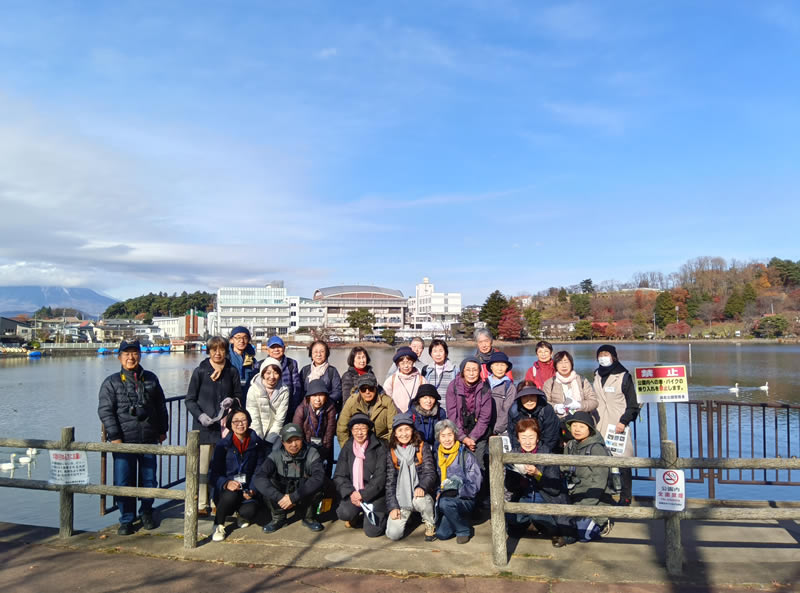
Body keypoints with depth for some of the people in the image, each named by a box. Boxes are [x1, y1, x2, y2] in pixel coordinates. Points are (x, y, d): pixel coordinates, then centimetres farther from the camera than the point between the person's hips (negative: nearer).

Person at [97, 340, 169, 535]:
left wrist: (163, 429, 14)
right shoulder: (112, 382, 0)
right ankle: (126, 520, 15)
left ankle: (146, 513, 30)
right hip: (124, 440, -2)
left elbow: (161, 406, 16)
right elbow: (105, 411, -4)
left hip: (149, 439, 3)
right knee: (123, 482, 0)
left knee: (149, 479, 10)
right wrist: (114, 436, -11)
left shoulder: (151, 379, 9)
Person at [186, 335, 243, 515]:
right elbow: (190, 400, 3)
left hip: (225, 426, 2)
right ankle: (201, 504, 8)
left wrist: (232, 400, -5)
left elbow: (239, 397, 17)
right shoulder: (200, 371, 2)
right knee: (202, 466, -2)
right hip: (203, 426, -2)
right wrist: (200, 415, -12)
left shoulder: (232, 371, 8)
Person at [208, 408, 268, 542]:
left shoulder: (257, 444, 3)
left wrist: (252, 490, -17)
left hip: (248, 491, 1)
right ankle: (218, 526, -4)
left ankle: (243, 515, 11)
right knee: (230, 495, -35)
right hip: (226, 491, -1)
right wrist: (226, 483, -29)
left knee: (250, 511, -30)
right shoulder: (223, 444, -2)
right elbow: (213, 474, -7)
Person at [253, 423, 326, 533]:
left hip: (305, 498, -1)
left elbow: (319, 478, -32)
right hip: (282, 498, 1)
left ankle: (309, 518, -4)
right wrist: (279, 497, -36)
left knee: (316, 485, -32)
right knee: (266, 483, -26)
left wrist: (293, 497, -37)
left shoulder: (312, 454, -15)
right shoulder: (276, 455, -13)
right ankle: (278, 518, -3)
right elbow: (258, 478, -27)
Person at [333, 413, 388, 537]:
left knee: (372, 531, -15)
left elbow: (381, 476, -10)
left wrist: (363, 494, -16)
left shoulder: (379, 447, -5)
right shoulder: (347, 448, 6)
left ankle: (380, 515, 19)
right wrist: (350, 492, -15)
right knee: (343, 513, -26)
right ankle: (354, 515, 11)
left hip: (374, 494, -2)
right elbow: (339, 476, 2)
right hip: (353, 493, 3)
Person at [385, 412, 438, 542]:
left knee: (420, 500, -37)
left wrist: (422, 487, -28)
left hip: (419, 494, -1)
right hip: (401, 499, 2)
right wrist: (392, 506, -6)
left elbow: (430, 473, -7)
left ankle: (430, 525, -5)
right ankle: (405, 517, 18)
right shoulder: (392, 453, 5)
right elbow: (390, 481, 4)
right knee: (393, 534, -16)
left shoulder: (422, 448, 1)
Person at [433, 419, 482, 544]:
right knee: (441, 534, -16)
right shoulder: (437, 455, 5)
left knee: (445, 503, -34)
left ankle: (464, 530, -9)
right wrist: (438, 493, -5)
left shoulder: (466, 455, -9)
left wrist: (455, 491, -23)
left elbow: (474, 487, -10)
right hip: (444, 498, 4)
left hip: (465, 500, -4)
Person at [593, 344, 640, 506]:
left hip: (618, 426, -4)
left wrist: (624, 421, -11)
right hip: (599, 427, 4)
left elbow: (633, 405, 0)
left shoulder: (624, 376, 0)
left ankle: (625, 497, 4)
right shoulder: (597, 376, 15)